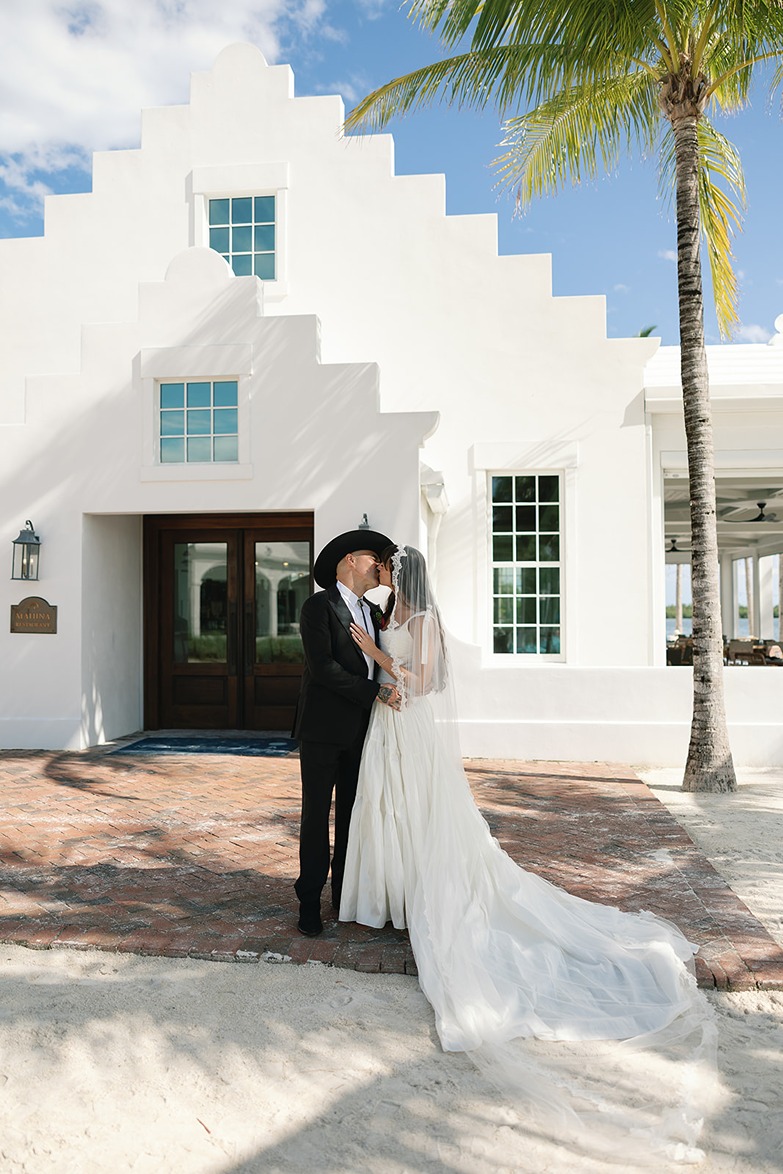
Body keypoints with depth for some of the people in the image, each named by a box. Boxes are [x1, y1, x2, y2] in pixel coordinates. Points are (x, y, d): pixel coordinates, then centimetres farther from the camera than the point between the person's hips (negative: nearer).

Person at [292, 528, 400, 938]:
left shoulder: (370, 613, 15)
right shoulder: (318, 607, -8)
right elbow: (322, 667, -19)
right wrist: (375, 692, -18)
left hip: (359, 732, 7)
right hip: (323, 730, -6)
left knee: (352, 814, 11)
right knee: (316, 815, 2)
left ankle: (345, 894, 23)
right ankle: (310, 901, 13)